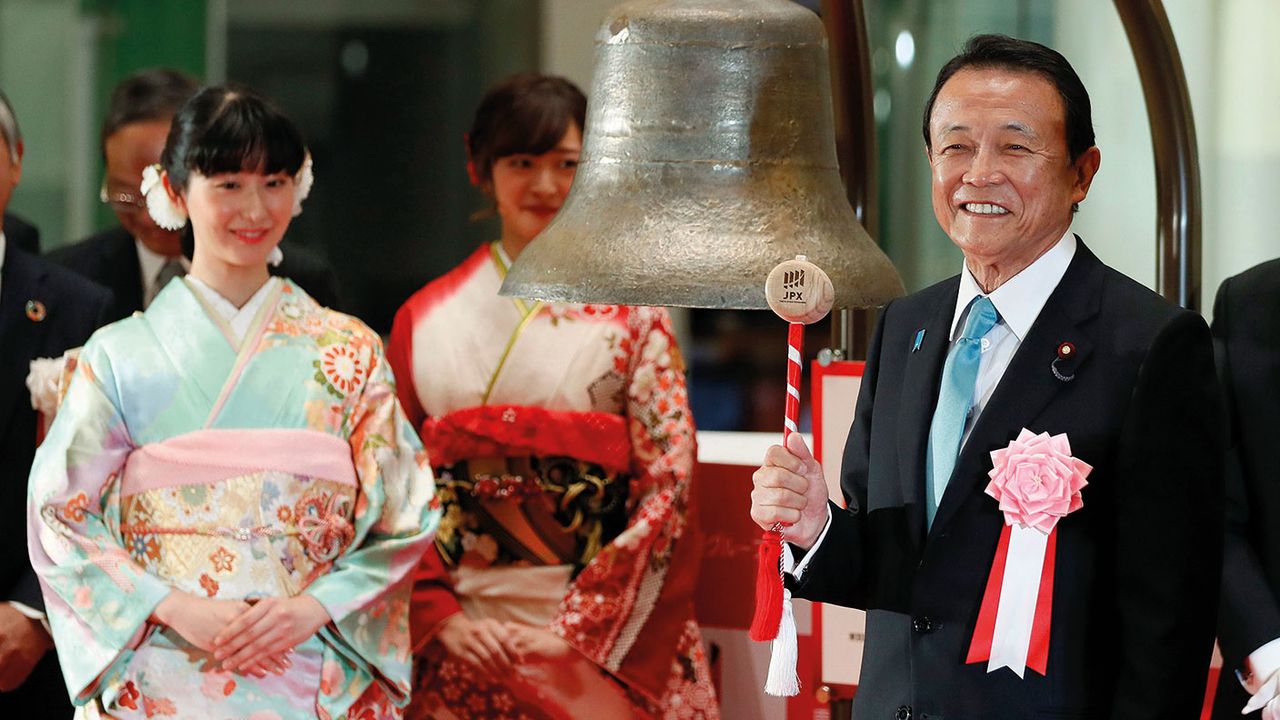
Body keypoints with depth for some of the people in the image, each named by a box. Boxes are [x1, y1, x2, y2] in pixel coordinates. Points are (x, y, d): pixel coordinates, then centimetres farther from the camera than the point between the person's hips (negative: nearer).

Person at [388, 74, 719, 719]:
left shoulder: (633, 315, 1)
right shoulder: (425, 320, 7)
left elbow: (670, 483, -5)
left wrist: (582, 632, -11)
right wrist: (442, 617, -6)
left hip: (603, 646, -1)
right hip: (465, 643, 2)